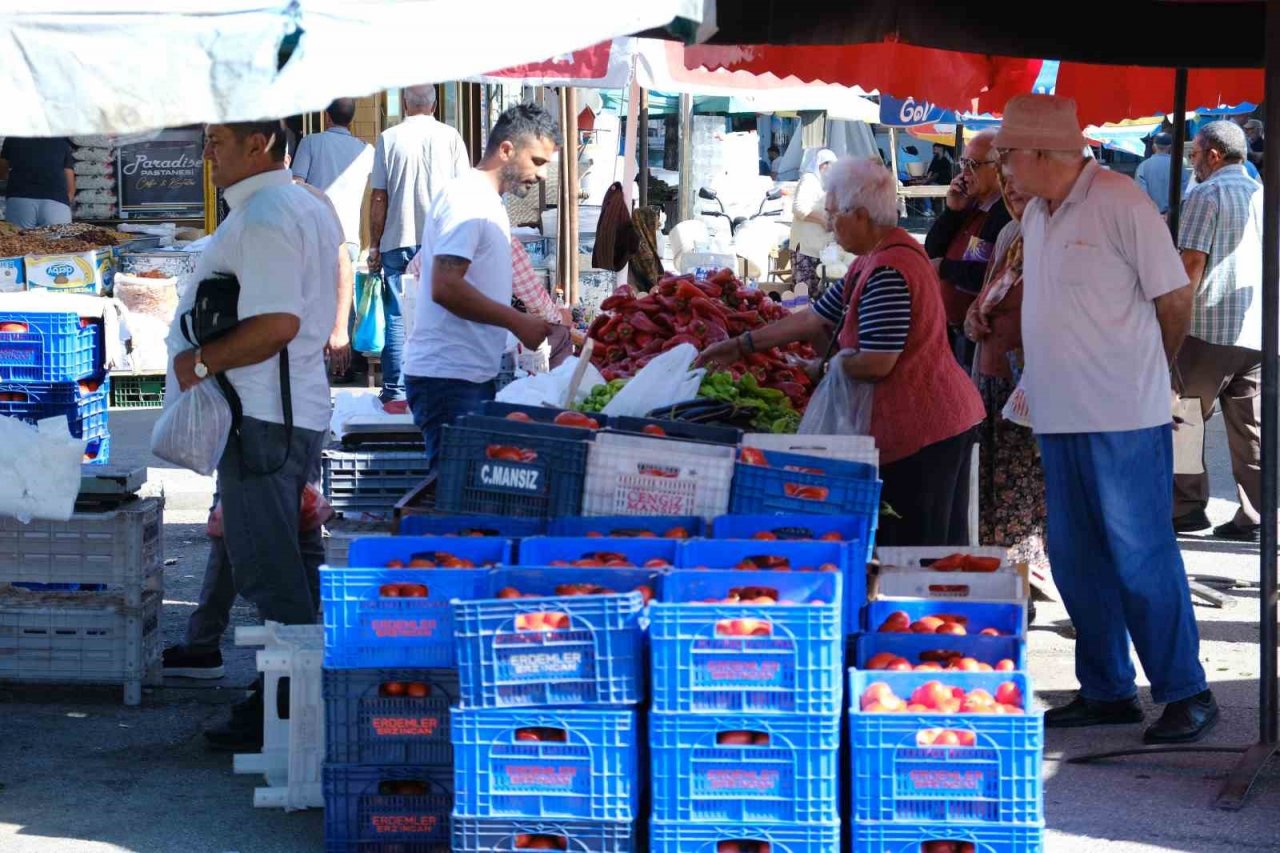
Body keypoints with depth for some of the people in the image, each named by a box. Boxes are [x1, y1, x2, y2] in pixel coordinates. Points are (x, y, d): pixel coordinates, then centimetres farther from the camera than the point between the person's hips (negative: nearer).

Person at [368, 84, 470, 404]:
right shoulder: (450, 137, 1)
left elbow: (378, 198, 0)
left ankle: (396, 390, 4)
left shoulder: (388, 138, 0)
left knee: (397, 317, 5)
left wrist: (375, 245, 7)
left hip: (398, 240, 0)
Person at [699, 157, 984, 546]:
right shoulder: (874, 259, 14)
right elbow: (818, 318, 19)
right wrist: (741, 345, 20)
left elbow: (876, 363, -24)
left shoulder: (887, 272, -20)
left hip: (920, 431, -11)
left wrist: (835, 366, -2)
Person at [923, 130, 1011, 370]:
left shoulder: (1008, 215, -17)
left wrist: (945, 268, -14)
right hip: (950, 329, 9)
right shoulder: (970, 205, 12)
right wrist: (952, 211, 0)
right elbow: (930, 251, 15)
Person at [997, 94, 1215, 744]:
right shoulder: (1037, 216, 12)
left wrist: (1144, 371, 6)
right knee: (1075, 560, 11)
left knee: (1141, 557, -4)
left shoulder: (1121, 203, -12)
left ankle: (1186, 694, 6)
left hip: (1123, 418, -8)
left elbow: (1175, 300, -7)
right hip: (1059, 417, 8)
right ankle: (1107, 690, 21)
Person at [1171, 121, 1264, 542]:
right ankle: (1251, 517, 5)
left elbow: (1192, 261, -14)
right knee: (1251, 428, 6)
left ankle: (1187, 507, 2)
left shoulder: (1206, 195, -6)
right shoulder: (1263, 195, 15)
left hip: (1211, 328, -6)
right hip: (1259, 331, 6)